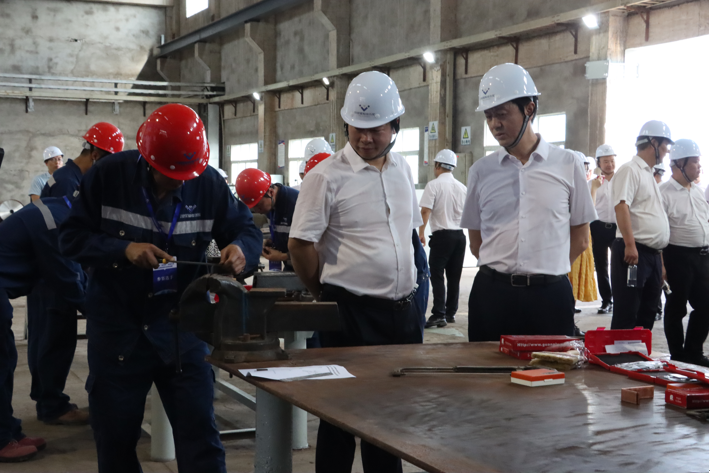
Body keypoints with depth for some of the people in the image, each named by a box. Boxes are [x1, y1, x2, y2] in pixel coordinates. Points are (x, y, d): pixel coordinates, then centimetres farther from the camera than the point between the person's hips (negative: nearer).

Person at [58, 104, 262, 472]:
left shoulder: (209, 184, -6)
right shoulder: (108, 176, -9)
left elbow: (246, 230, 2)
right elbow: (71, 237, -6)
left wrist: (241, 249, -22)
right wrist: (124, 249, -23)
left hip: (180, 327, 1)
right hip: (117, 328, 0)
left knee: (199, 431, 1)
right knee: (115, 435, 12)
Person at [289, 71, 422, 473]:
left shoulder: (402, 169, 9)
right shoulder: (327, 176, -11)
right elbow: (301, 243, -10)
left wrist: (405, 286, 16)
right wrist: (327, 294, 0)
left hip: (403, 308, 6)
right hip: (352, 313, -6)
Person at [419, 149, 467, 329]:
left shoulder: (434, 185, -7)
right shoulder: (462, 187, 10)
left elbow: (425, 211, -14)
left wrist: (421, 233, -13)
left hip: (441, 235, -6)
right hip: (459, 235, 6)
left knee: (437, 275, -6)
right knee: (454, 276, 12)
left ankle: (439, 314, -14)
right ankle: (451, 313, 18)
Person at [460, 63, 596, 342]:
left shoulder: (568, 165, 2)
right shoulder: (481, 171, 6)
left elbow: (580, 239, 8)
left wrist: (545, 274, 4)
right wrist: (504, 271, 6)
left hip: (550, 295, -1)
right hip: (492, 293, 1)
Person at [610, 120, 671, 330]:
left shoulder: (648, 174, 20)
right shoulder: (630, 170, -10)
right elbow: (621, 207, -21)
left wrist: (658, 252, 21)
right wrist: (630, 245, -27)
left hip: (652, 254, 10)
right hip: (634, 252, -10)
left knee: (648, 312, 13)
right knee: (626, 314, -7)